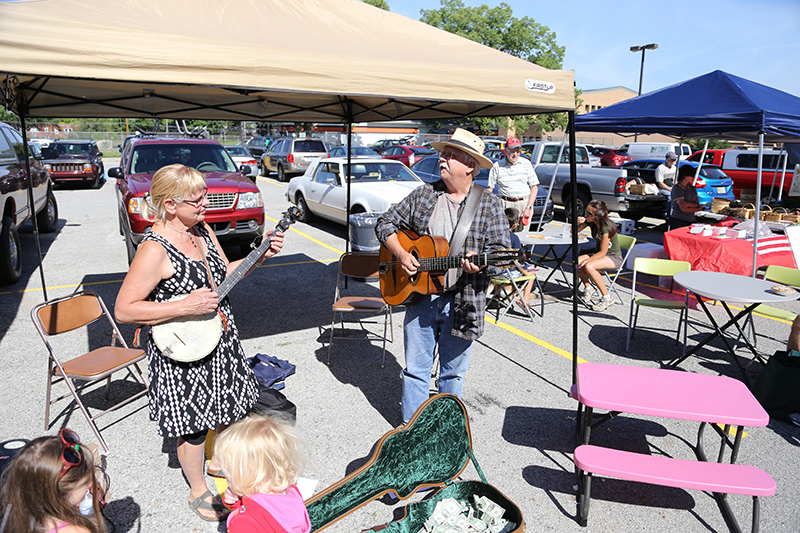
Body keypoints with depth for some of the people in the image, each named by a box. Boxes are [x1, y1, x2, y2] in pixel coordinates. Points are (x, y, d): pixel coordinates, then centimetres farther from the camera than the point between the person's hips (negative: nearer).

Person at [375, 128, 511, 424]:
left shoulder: (489, 203, -2)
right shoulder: (423, 195, 5)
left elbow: (502, 250, -6)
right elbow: (386, 222, 10)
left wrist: (480, 263, -28)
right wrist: (401, 253, -6)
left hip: (462, 301, -2)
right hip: (420, 296, 2)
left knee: (453, 373, 14)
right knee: (415, 369, 11)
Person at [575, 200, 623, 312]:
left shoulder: (606, 227, -25)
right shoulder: (590, 221, -4)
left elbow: (603, 252, -23)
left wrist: (586, 260, -29)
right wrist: (578, 223, -15)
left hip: (614, 257, -7)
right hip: (600, 253, 7)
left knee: (589, 266, -34)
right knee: (576, 262, -19)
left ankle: (607, 298, -19)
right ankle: (588, 288, 5)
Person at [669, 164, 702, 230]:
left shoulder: (692, 188, 15)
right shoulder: (677, 188, -8)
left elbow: (698, 204, 9)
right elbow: (683, 208, -15)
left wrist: (688, 205, -10)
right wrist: (699, 209, -2)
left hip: (690, 221, 7)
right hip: (678, 221, -7)